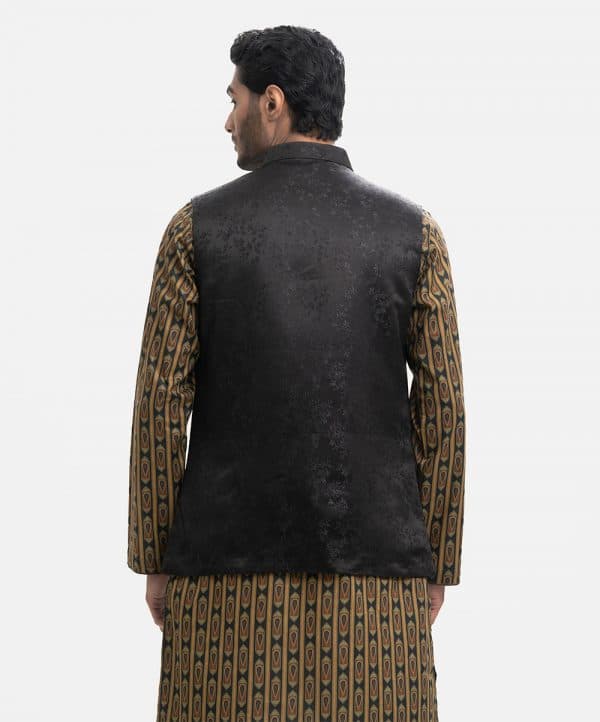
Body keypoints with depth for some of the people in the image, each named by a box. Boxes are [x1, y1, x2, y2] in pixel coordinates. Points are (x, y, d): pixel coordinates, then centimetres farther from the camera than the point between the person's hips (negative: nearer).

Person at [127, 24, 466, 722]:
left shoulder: (197, 225, -3)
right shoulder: (414, 229, -1)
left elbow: (160, 403, -4)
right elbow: (443, 408, -2)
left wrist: (154, 559, 6)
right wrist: (436, 564, 7)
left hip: (230, 561, 0)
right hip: (372, 564, 1)